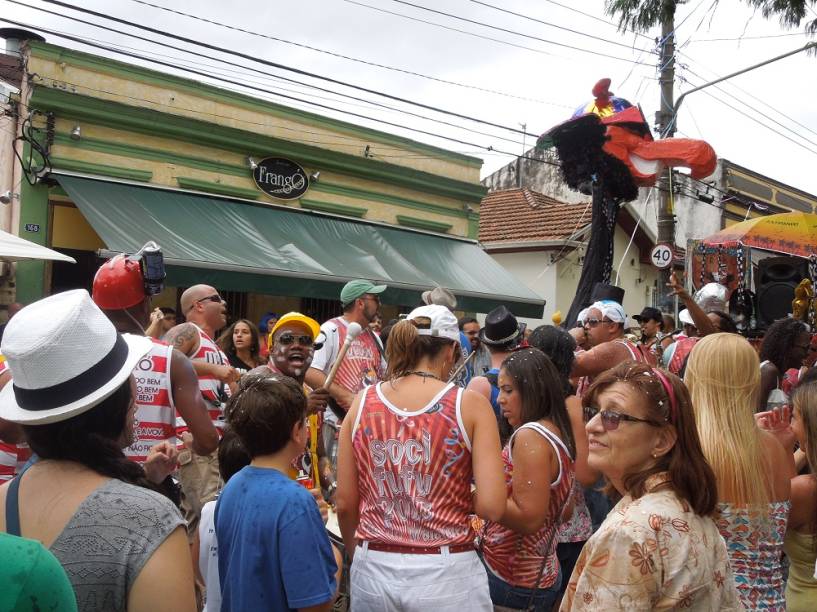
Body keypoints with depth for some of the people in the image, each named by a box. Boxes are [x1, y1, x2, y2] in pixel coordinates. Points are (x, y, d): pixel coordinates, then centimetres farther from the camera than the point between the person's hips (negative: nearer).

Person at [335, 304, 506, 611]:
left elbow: (345, 504, 2)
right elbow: (491, 506, -13)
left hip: (373, 571, 2)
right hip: (446, 573, -2)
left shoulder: (363, 402, -1)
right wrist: (454, 497, 8)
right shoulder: (470, 404, -7)